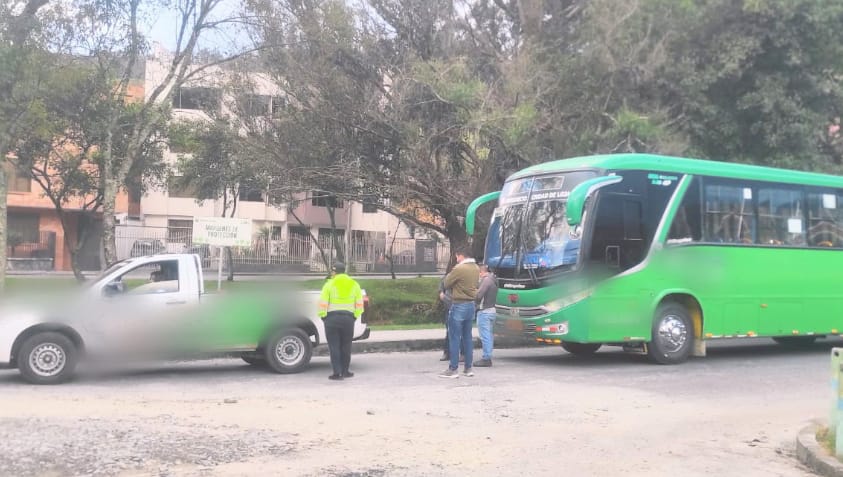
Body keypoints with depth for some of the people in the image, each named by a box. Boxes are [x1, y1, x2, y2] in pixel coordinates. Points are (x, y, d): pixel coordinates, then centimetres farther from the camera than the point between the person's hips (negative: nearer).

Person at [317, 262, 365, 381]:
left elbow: (322, 303, -7)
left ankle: (337, 373, -1)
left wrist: (323, 316, 4)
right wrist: (355, 316, 14)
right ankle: (345, 371, 18)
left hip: (332, 318, -3)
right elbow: (359, 304, 6)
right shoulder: (354, 285, 7)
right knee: (346, 346, 12)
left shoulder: (330, 284, -2)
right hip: (348, 319, 3)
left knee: (334, 346, 2)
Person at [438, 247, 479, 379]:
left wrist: (449, 275, 9)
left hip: (459, 306, -7)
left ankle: (453, 369, -1)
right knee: (467, 337, 13)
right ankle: (468, 368, 17)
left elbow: (446, 284, -9)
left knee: (454, 338, -2)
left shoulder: (459, 269, -17)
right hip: (471, 305, 8)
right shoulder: (476, 269, 7)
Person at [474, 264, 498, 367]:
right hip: (492, 309, 10)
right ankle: (488, 357, 20)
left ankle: (486, 358, -5)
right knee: (489, 335, 14)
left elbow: (478, 295, -22)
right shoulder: (493, 279, 15)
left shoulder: (486, 280, -16)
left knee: (485, 336, -7)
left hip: (484, 311, -10)